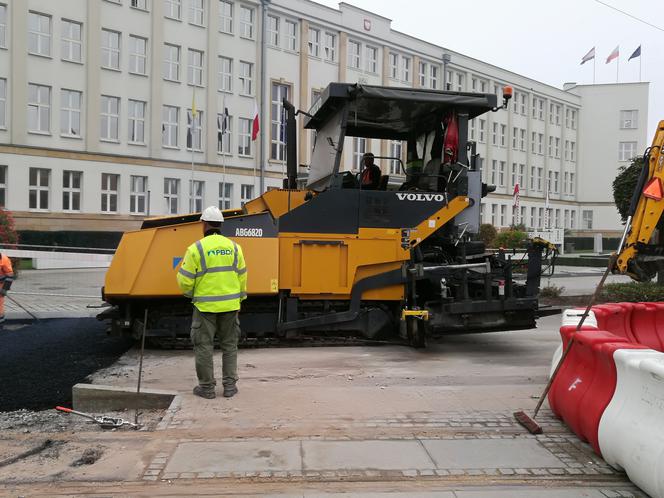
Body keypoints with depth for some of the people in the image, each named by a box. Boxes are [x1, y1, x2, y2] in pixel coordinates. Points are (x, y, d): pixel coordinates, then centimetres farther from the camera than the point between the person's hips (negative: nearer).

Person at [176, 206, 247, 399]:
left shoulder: (196, 248, -10)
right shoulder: (234, 247, 1)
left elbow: (185, 280, -9)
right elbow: (242, 277, 5)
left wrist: (189, 292, 12)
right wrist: (240, 299, 17)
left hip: (205, 305, -3)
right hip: (230, 304, 4)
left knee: (204, 346, 8)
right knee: (229, 345, 14)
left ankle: (207, 387, 13)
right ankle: (229, 385, 16)